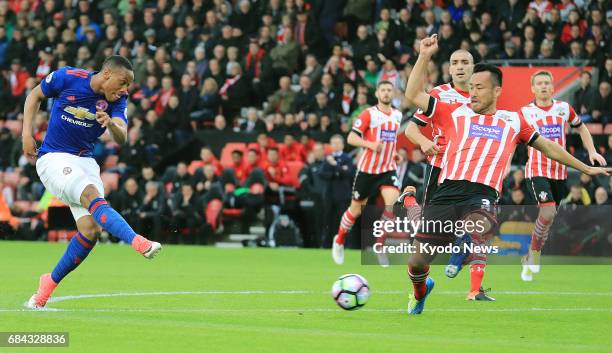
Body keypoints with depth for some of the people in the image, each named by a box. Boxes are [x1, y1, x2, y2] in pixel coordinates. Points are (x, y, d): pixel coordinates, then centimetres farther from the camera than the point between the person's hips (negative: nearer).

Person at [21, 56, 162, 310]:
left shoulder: (117, 100, -2)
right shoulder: (67, 78, -10)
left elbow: (121, 139, -16)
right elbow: (35, 96, 6)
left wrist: (111, 124, -38)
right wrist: (27, 134, -3)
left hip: (85, 161, 5)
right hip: (52, 158, -5)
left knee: (91, 229, -10)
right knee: (92, 196, -31)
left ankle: (50, 282, 8)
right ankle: (139, 243, -51)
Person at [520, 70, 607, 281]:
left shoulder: (564, 108, 6)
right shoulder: (525, 112, -1)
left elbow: (581, 128, 21)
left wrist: (592, 151, 9)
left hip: (560, 172, 4)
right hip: (537, 171, -4)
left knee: (548, 218, 8)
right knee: (547, 212, -22)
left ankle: (531, 257, 24)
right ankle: (534, 252, -3)